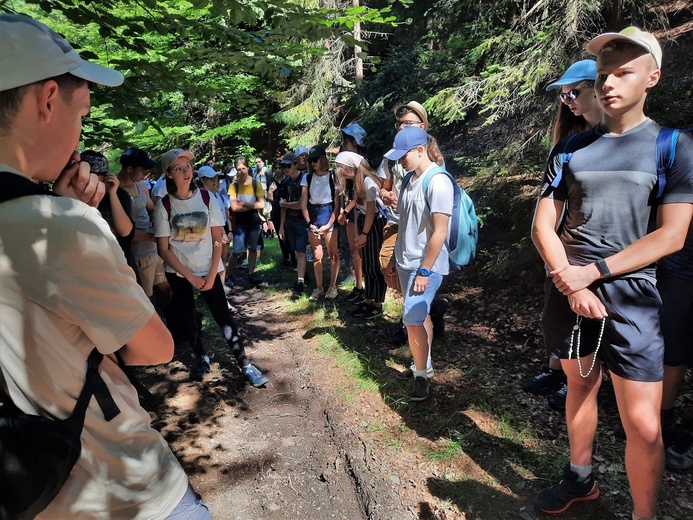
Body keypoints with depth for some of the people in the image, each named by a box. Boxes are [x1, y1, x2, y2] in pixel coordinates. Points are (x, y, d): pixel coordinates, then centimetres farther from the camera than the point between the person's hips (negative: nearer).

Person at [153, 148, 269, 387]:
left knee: (223, 315, -4)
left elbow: (217, 240, -4)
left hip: (208, 269, -1)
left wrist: (212, 273, -11)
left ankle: (245, 365, 1)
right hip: (178, 273, 1)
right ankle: (202, 358, 30)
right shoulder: (164, 205, -8)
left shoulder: (206, 198, -6)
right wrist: (190, 276, -11)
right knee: (185, 316, 9)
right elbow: (163, 249, -7)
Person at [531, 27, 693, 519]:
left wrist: (593, 271, -16)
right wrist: (571, 282, -12)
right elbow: (543, 226, 1)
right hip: (569, 292, 3)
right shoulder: (570, 150, 6)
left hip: (631, 298, -3)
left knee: (643, 425, -3)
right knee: (581, 387, 18)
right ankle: (580, 480, 38)